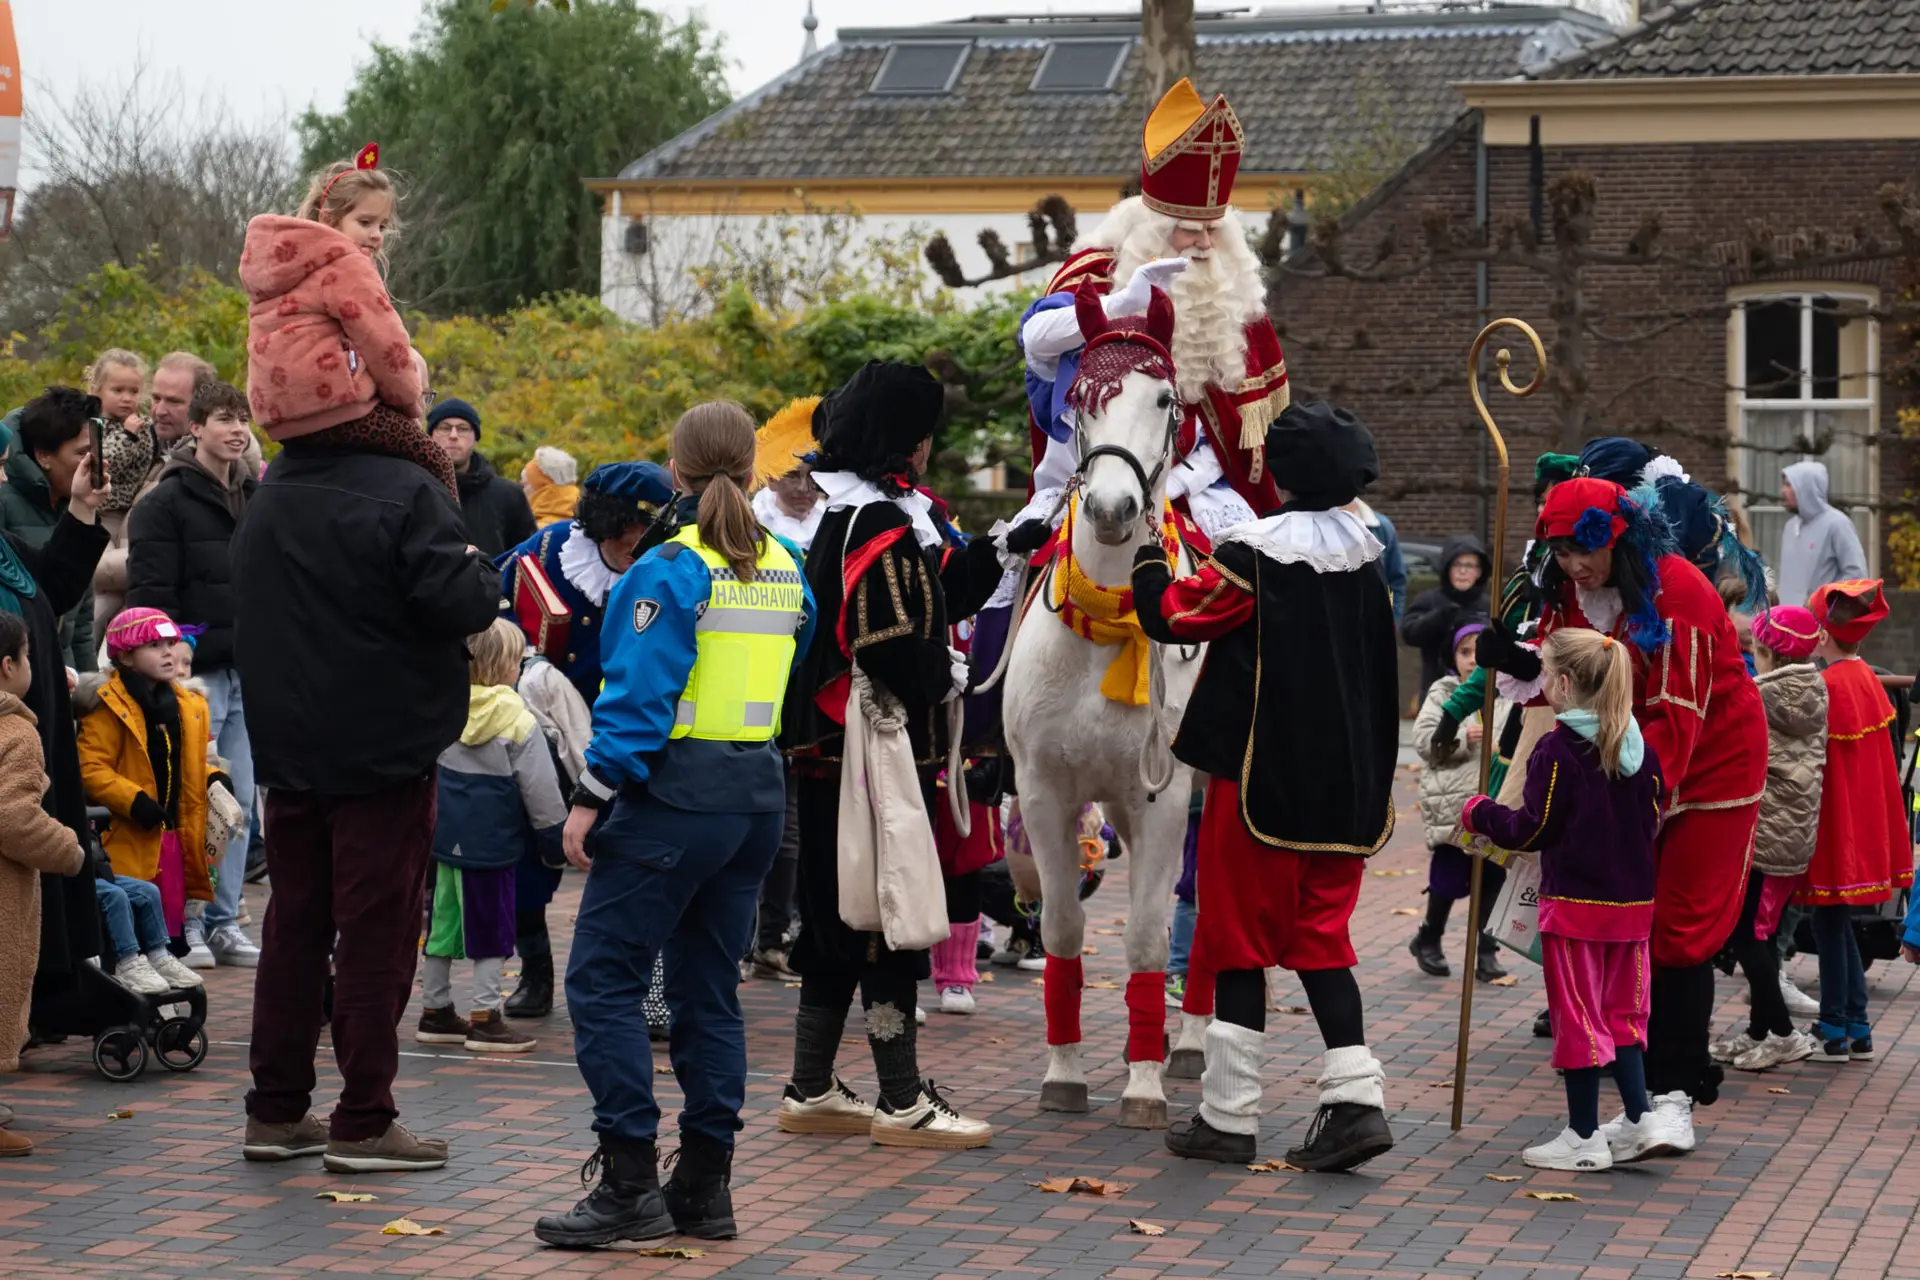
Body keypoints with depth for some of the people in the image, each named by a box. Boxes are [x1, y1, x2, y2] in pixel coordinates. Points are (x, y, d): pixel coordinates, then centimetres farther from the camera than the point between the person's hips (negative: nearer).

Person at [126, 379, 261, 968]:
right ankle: (188, 926, 2)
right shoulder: (168, 500, -6)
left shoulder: (254, 498, 16)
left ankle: (224, 921, 14)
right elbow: (149, 591, -12)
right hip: (196, 671, -7)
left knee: (238, 802, 8)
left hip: (248, 671, 7)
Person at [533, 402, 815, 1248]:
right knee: (708, 988, 13)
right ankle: (705, 1185, 14)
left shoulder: (671, 569, -12)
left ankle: (631, 1184, -7)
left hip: (675, 791, -8)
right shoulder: (786, 571, 10)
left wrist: (591, 798, -15)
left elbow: (638, 696, -17)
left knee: (603, 978, -3)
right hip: (758, 791, 8)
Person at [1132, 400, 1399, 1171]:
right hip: (1343, 786, 6)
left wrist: (1148, 556, 9)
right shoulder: (1364, 564, 7)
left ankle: (1228, 1116, 6)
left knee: (1240, 935, 2)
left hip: (1261, 781, -6)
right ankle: (1355, 1095, 0)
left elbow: (1172, 616, -7)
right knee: (1320, 935, 12)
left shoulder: (1255, 555, -13)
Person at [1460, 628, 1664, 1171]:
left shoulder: (1558, 751, -16)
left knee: (1578, 1017, 2)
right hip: (1632, 902, 6)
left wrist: (1481, 814, 2)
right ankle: (1640, 1120, 12)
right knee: (1621, 1013, 17)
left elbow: (1531, 830, -14)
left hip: (1575, 904, -6)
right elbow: (1652, 820, 11)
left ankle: (1585, 1137, 8)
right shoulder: (1642, 748, 4)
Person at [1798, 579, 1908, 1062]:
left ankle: (1834, 1033, 4)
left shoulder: (1826, 686, -17)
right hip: (1865, 823, 8)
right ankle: (1857, 1030, 19)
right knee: (1838, 924, 16)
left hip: (1835, 821, -8)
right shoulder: (1867, 678, 7)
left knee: (1829, 923, -1)